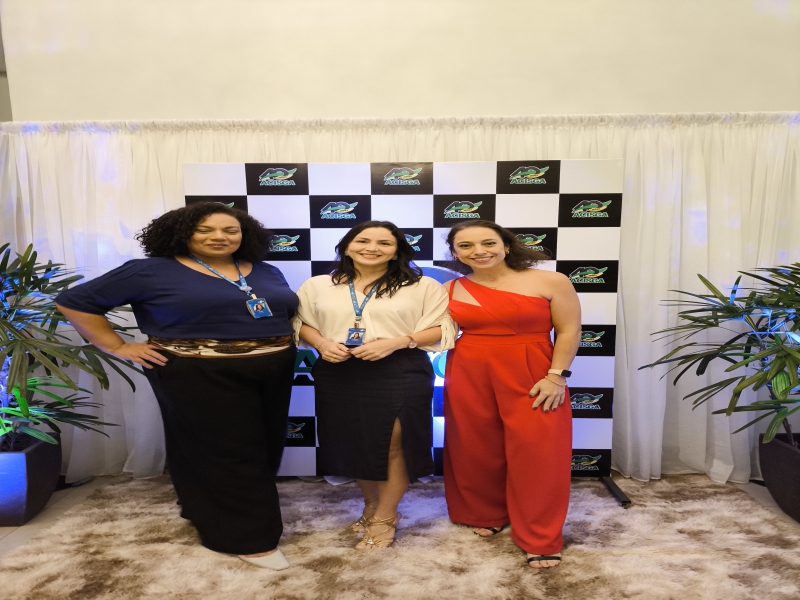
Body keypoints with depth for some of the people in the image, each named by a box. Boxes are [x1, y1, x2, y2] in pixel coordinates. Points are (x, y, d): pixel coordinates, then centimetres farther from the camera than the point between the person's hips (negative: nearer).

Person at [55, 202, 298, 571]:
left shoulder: (266, 273, 9)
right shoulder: (151, 272, -6)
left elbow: (289, 310, 23)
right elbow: (75, 302, -2)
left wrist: (284, 341, 6)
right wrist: (118, 348, -6)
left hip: (273, 370, 7)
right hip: (200, 375, -6)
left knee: (265, 447, 15)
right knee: (227, 452, 0)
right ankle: (250, 536, 16)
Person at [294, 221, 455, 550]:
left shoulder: (423, 286, -1)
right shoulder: (318, 286, 7)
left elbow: (443, 329, -4)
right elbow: (300, 322, 10)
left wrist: (396, 342, -17)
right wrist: (321, 343, -11)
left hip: (400, 373, -3)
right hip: (338, 373, 3)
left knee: (395, 444, -1)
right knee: (353, 442, 12)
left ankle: (385, 517, 22)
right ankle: (371, 504, 38)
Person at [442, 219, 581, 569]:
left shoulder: (550, 282, -4)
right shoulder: (450, 290, 4)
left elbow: (569, 331, -4)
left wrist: (556, 376, -12)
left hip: (533, 375, -2)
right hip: (468, 376, 3)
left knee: (537, 454, -2)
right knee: (476, 450, 11)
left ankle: (540, 540, 13)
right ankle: (484, 515, 34)